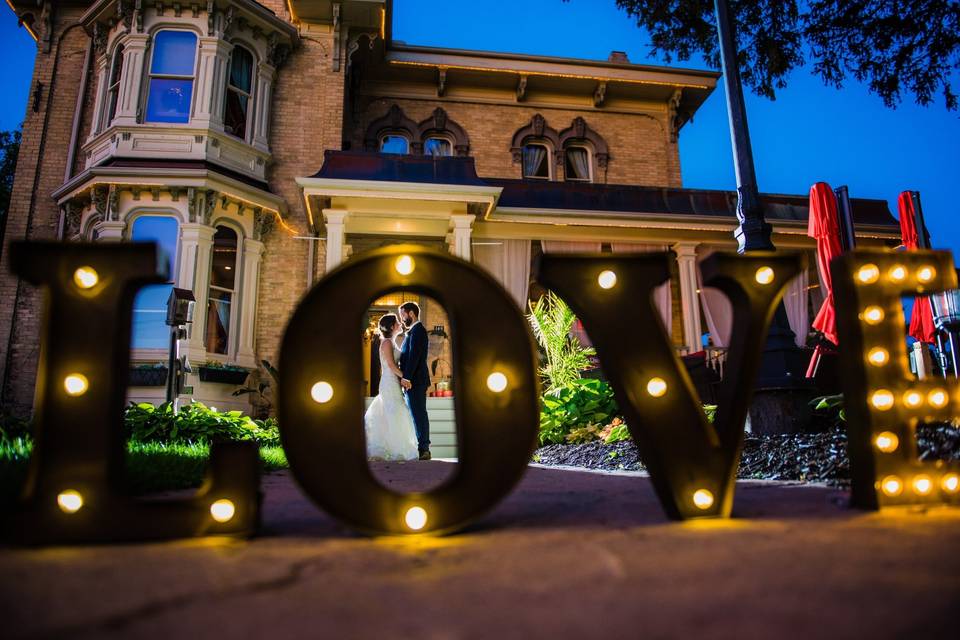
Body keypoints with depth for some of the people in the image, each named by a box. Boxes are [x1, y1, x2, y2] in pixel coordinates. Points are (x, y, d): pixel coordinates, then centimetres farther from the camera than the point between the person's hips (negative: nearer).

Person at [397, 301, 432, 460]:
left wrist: (406, 377, -21)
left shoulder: (417, 330, -12)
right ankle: (423, 448, 15)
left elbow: (414, 356, -20)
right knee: (418, 415, 11)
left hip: (414, 381, -10)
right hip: (414, 381, 10)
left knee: (419, 415, -7)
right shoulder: (415, 330, 19)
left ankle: (423, 450, -4)